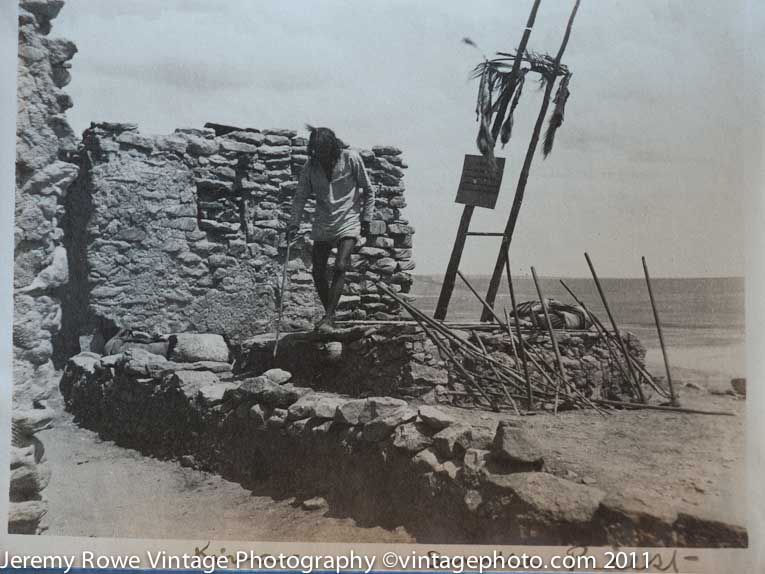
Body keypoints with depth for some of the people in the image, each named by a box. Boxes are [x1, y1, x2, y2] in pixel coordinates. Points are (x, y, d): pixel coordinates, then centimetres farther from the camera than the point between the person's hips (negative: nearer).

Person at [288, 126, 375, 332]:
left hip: (348, 221, -4)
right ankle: (329, 314, 20)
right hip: (322, 224, 4)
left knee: (340, 267, -19)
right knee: (318, 272, 3)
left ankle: (329, 317, -18)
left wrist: (366, 218, -3)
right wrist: (294, 224, -11)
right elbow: (300, 196, 1)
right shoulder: (311, 165, -1)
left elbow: (368, 191, 1)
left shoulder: (351, 159, -8)